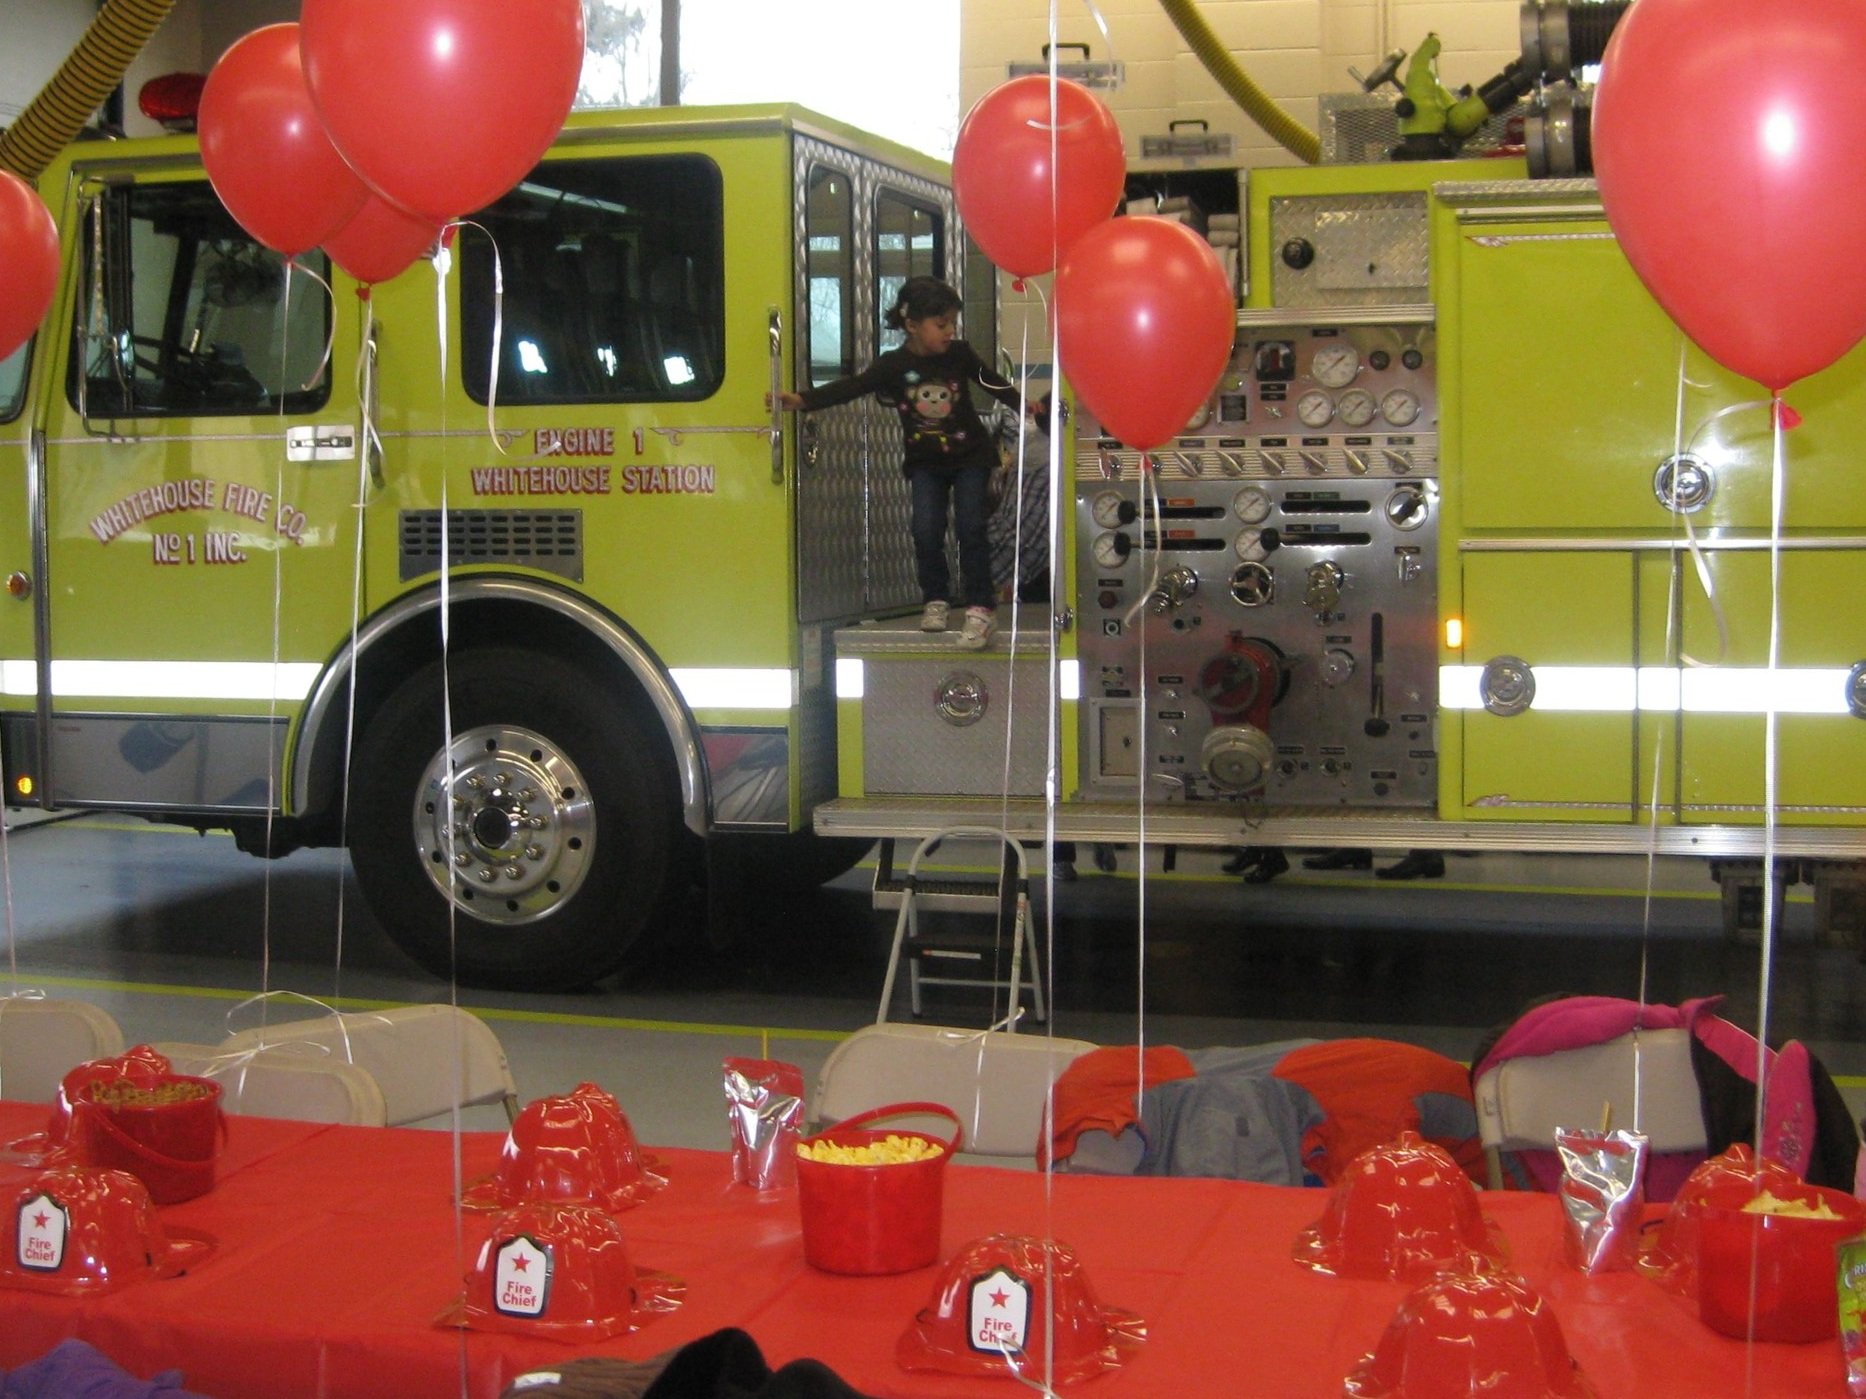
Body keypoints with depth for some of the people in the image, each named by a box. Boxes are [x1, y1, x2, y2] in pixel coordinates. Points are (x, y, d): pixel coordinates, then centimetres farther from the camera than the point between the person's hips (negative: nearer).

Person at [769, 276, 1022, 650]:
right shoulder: (893, 364, -12)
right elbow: (849, 388, -21)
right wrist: (800, 400, -32)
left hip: (970, 455, -1)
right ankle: (935, 600, 9)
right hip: (925, 461, 1)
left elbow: (993, 384, 7)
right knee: (926, 529, -11)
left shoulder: (960, 355, -8)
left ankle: (980, 608, -7)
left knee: (970, 527, -10)